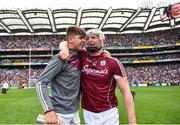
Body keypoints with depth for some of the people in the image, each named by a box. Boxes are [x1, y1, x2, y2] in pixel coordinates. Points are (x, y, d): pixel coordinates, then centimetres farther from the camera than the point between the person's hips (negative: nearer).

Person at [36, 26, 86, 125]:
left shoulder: (79, 57, 4)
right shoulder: (60, 59, -16)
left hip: (75, 112, 7)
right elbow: (41, 83, -20)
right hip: (60, 114, -7)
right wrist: (49, 110, -31)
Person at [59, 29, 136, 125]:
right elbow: (64, 43, 9)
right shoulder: (82, 57, -1)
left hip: (108, 114, -3)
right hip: (88, 114, 3)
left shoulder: (113, 62, -9)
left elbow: (126, 91, -10)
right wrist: (65, 49, -17)